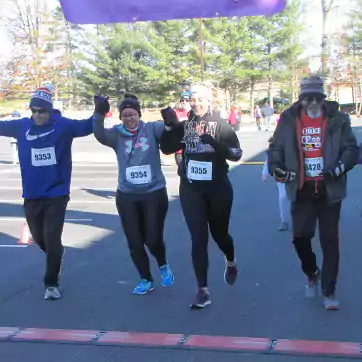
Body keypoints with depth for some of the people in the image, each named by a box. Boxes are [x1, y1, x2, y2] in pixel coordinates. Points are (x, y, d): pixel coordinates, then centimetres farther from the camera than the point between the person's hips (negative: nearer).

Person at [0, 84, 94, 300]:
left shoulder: (63, 126, -9)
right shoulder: (22, 126, -2)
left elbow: (88, 126, -7)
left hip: (56, 194, -3)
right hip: (32, 195, 3)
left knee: (52, 239, -5)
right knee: (39, 238, 17)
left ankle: (52, 283, 9)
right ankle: (57, 253, 50)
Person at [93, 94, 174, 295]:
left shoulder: (151, 129, -3)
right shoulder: (117, 134, 0)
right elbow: (100, 135, -19)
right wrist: (99, 114, -36)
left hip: (154, 193, -2)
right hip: (127, 196, 2)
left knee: (153, 239, 0)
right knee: (134, 243, 8)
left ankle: (163, 266, 34)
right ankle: (146, 280, 28)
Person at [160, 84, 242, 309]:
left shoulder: (221, 125, -5)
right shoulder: (184, 126, 2)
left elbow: (236, 154, -12)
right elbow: (167, 149, -3)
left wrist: (215, 143, -28)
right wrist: (169, 126, -17)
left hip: (218, 189, -1)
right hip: (191, 190, 1)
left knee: (219, 233, 15)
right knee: (198, 238, -3)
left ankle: (231, 263, 48)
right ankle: (203, 291, 1)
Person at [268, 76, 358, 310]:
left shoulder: (337, 119, -3)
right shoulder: (289, 120, 0)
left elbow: (351, 148, -2)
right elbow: (277, 147, 4)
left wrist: (340, 167, -20)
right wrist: (275, 166, -15)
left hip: (329, 190, -1)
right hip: (302, 190, 1)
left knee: (330, 240, 2)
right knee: (300, 236, 3)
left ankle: (329, 291, 14)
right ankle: (312, 274, 34)